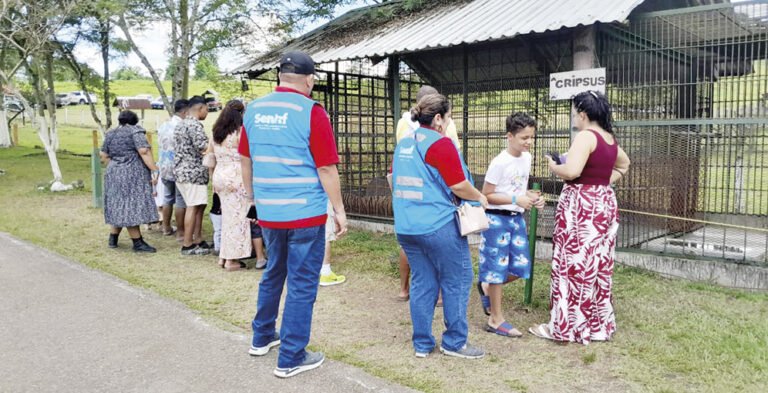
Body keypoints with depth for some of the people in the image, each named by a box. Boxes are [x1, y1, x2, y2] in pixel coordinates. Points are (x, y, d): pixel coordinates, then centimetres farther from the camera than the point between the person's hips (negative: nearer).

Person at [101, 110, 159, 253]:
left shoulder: (110, 134, 14)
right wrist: (154, 170, -17)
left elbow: (104, 155, 15)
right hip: (133, 175, -7)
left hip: (114, 174, 7)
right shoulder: (136, 131, -6)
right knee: (132, 206, -6)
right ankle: (137, 243, -4)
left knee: (120, 206, 15)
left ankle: (113, 239, 21)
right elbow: (144, 152, -17)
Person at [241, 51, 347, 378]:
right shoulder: (311, 112, -12)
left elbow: (246, 160, 13)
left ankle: (262, 338, 37)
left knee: (273, 273, 24)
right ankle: (291, 358, 12)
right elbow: (326, 168, -13)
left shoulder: (254, 109, 6)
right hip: (305, 213, -6)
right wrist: (339, 210, -5)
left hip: (268, 212, 6)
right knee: (302, 284, 4)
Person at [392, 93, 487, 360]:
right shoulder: (441, 144, -13)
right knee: (456, 282, 7)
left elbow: (392, 179, 21)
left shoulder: (403, 143, 11)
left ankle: (422, 344, 19)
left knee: (422, 283, 13)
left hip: (406, 226, 8)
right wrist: (481, 198, 4)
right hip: (439, 226, -7)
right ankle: (454, 342, 15)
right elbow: (460, 187, -14)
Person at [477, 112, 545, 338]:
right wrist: (516, 200, -22)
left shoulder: (527, 158, 7)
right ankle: (496, 320, 11)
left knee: (521, 266, 8)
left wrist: (532, 197, 0)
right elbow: (486, 195, -15)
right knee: (498, 267, 0)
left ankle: (486, 286, 33)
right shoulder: (500, 162, -17)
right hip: (497, 219, -8)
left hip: (517, 218, 8)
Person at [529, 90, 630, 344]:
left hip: (581, 206, -9)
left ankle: (565, 326, 7)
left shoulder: (586, 136, -15)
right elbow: (624, 165, 30)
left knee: (573, 264, -1)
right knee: (599, 266, 13)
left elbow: (571, 171, -26)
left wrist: (553, 167, -7)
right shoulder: (610, 138, 13)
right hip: (605, 204, 9)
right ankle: (599, 325, 23)